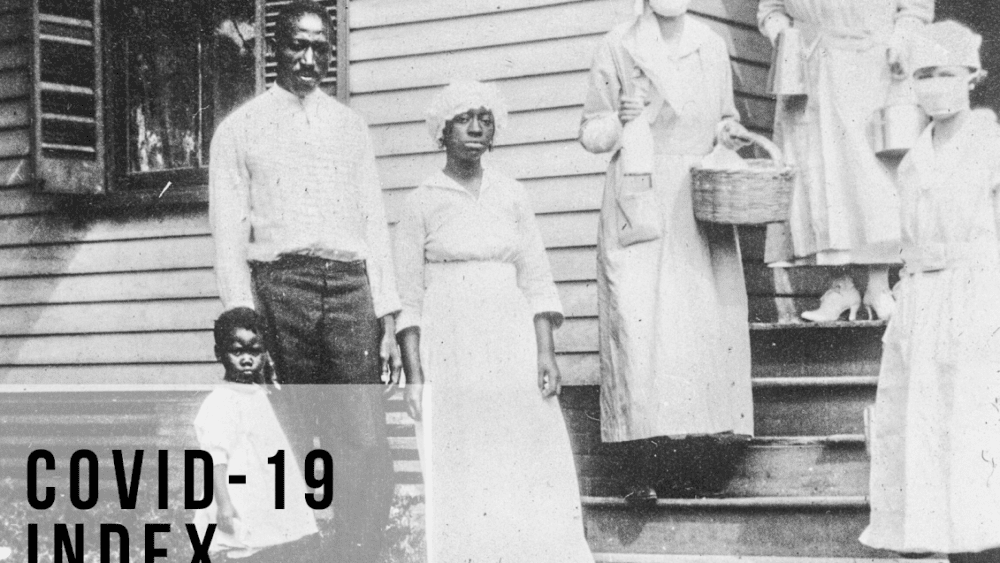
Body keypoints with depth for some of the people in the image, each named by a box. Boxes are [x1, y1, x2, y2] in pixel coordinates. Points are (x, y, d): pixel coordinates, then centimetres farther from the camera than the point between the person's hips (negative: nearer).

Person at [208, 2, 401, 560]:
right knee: (290, 444, -1)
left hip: (349, 284, 2)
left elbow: (375, 223, 15)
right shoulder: (240, 128, 10)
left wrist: (387, 316, 5)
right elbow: (229, 232, 5)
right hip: (277, 282, -2)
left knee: (365, 444, -10)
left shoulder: (350, 126, 18)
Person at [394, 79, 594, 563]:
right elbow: (408, 299, 0)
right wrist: (414, 376, -7)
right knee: (460, 470, -4)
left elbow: (536, 281, 8)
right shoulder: (422, 203, 2)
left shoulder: (511, 196, 10)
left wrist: (546, 352, -2)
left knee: (524, 465, -1)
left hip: (512, 346, 3)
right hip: (450, 352, -3)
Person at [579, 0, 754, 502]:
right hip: (639, 204, -3)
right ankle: (644, 469, -11)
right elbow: (590, 132, 7)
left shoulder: (711, 46, 13)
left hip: (701, 206, 3)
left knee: (708, 324, -5)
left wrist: (728, 133, 2)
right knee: (640, 322, -11)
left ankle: (706, 436, 3)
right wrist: (621, 123, -12)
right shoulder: (617, 47, 3)